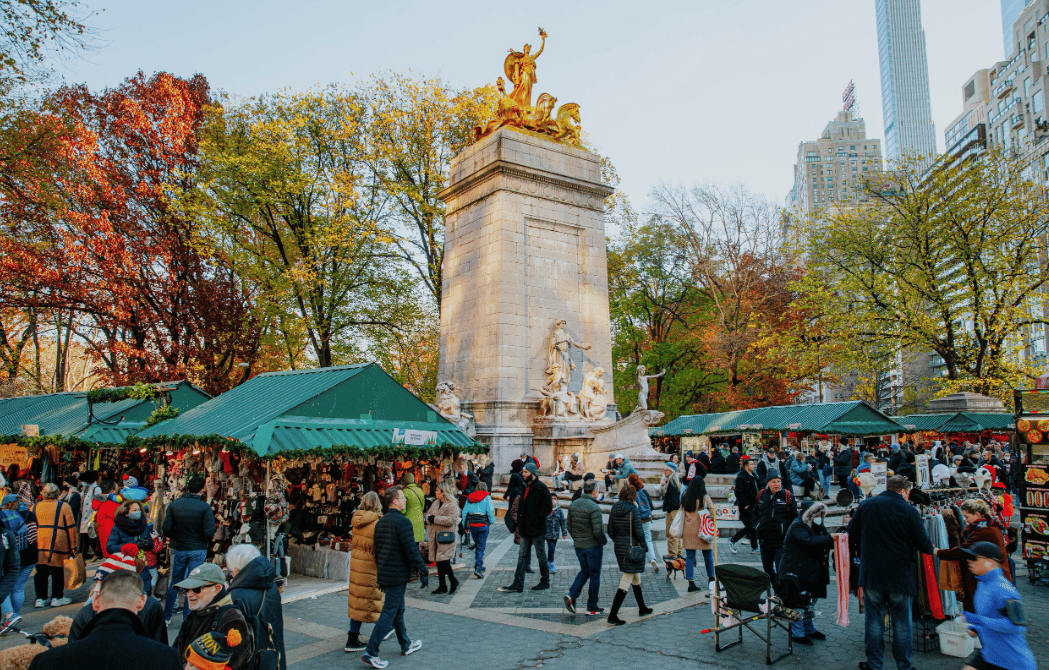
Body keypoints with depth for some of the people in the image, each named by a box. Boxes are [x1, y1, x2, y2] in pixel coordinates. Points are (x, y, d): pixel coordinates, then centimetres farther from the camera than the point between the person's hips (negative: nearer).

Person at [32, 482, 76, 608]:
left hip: (39, 543, 4)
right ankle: (57, 597, 9)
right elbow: (71, 527, -2)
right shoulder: (63, 506, 0)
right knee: (58, 571, 4)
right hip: (58, 543, -4)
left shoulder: (35, 507, 11)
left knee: (41, 571, 11)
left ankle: (40, 598, 16)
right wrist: (73, 546, 3)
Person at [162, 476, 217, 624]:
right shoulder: (205, 507, -13)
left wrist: (177, 537, 10)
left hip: (178, 549, 3)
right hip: (198, 550, -3)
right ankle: (187, 618, 9)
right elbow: (210, 532, -17)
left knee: (174, 581, 16)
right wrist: (203, 540, 5)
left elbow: (166, 529, -9)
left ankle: (166, 616, 24)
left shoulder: (174, 505, -5)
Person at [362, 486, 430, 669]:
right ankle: (370, 652, -2)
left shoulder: (380, 522, 9)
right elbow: (411, 550, -19)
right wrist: (423, 571, -11)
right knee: (389, 614, -3)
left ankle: (406, 645, 32)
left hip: (385, 574, 9)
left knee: (398, 610, 20)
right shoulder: (402, 522, -18)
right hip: (397, 576, -9)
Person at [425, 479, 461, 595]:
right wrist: (429, 518, -7)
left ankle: (453, 581, 10)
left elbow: (451, 520, -21)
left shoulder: (452, 505, -11)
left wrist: (435, 519, -18)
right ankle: (442, 586, 21)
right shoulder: (436, 503, 14)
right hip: (435, 536, 8)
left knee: (444, 561, -12)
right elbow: (428, 514, 18)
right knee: (438, 562, 11)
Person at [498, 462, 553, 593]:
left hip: (537, 529, -7)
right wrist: (519, 524, 11)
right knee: (522, 556, 7)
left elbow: (547, 508, -15)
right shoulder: (525, 487, 12)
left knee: (541, 556, 7)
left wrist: (535, 520, -20)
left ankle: (545, 581, 21)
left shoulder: (541, 488, -12)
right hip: (525, 530, 7)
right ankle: (518, 584, 9)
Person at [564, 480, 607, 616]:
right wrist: (604, 541, -4)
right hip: (593, 546, -6)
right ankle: (592, 607, 16)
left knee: (584, 571, 21)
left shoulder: (573, 505, 2)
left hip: (578, 546, 6)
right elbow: (597, 531, -22)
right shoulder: (594, 508, -20)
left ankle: (572, 595, 3)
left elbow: (569, 526, 8)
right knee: (594, 575, 8)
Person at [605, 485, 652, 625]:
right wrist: (644, 546, -3)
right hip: (632, 549, -7)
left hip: (619, 547, 7)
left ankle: (642, 608, 37)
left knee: (635, 577, 23)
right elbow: (638, 531, -15)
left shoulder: (614, 510, 3)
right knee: (626, 582, -4)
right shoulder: (633, 510, -15)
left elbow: (610, 532, 5)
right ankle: (612, 615, -7)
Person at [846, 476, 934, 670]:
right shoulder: (909, 511, -7)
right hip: (900, 574, -1)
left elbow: (851, 536, 7)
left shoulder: (866, 505, 1)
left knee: (873, 619, 9)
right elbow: (924, 545, -5)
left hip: (871, 573, 2)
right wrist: (932, 549, 17)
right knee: (901, 622, 11)